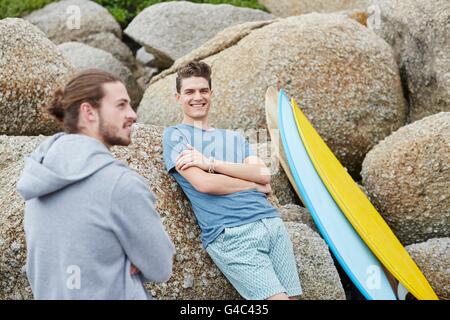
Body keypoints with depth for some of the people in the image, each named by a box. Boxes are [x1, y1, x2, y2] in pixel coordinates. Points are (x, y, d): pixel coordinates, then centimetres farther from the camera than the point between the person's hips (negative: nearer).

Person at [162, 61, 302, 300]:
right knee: (277, 297, -17)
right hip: (231, 235, -6)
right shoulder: (175, 135, 6)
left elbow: (264, 174, 4)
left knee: (293, 295, 1)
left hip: (271, 222, 6)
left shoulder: (234, 137, 23)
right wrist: (255, 185, 2)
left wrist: (211, 163, -6)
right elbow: (204, 183, -9)